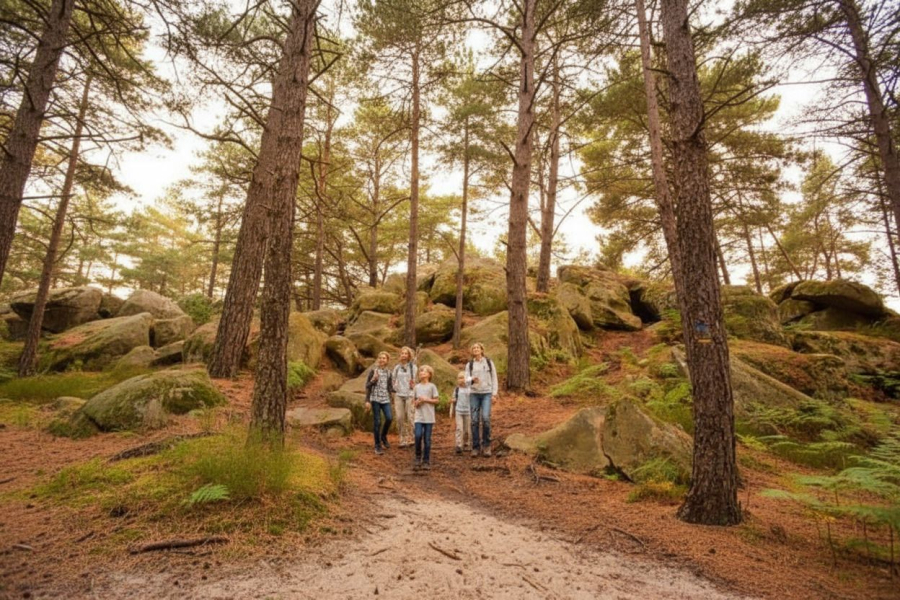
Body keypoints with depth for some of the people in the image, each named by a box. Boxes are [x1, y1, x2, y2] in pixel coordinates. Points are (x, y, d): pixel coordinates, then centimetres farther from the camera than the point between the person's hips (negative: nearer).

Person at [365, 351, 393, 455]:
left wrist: (390, 399, 14)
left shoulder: (388, 373, 10)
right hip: (375, 399, -3)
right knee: (377, 422, -3)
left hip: (385, 399, 3)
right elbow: (367, 386, -2)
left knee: (389, 418, -12)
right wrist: (367, 401, -10)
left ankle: (383, 436, 17)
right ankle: (378, 446, 8)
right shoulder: (373, 370, -1)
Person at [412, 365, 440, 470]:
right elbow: (414, 402, 13)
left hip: (429, 417, -2)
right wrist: (417, 402, -8)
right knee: (418, 436, -11)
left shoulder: (432, 386, 1)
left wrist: (425, 399, -12)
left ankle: (426, 461, 13)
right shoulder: (417, 387, 9)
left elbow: (436, 401, 0)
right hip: (419, 417, 2)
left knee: (427, 439, 2)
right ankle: (418, 459, 7)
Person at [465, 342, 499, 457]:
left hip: (487, 393, -1)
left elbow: (494, 378, 5)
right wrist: (473, 379, -26)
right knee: (475, 420, -3)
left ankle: (486, 445, -2)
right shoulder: (469, 364, 6)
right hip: (474, 394, 2)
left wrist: (494, 393, -4)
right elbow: (467, 379, -2)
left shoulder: (489, 362, 4)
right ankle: (476, 447, 6)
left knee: (485, 418, -17)